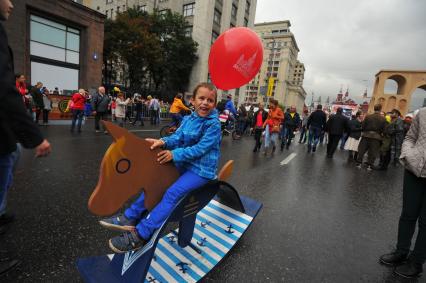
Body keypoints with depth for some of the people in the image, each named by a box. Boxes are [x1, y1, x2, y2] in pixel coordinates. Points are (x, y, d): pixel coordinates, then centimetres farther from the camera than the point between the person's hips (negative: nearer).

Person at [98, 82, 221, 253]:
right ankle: (130, 218, 15)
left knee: (172, 193, -23)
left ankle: (140, 236, -16)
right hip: (184, 163, 8)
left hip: (201, 169, -7)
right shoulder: (188, 119, 6)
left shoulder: (214, 124, -15)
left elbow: (200, 148, -20)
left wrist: (174, 154, -20)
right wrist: (163, 142, -23)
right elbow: (177, 137, -2)